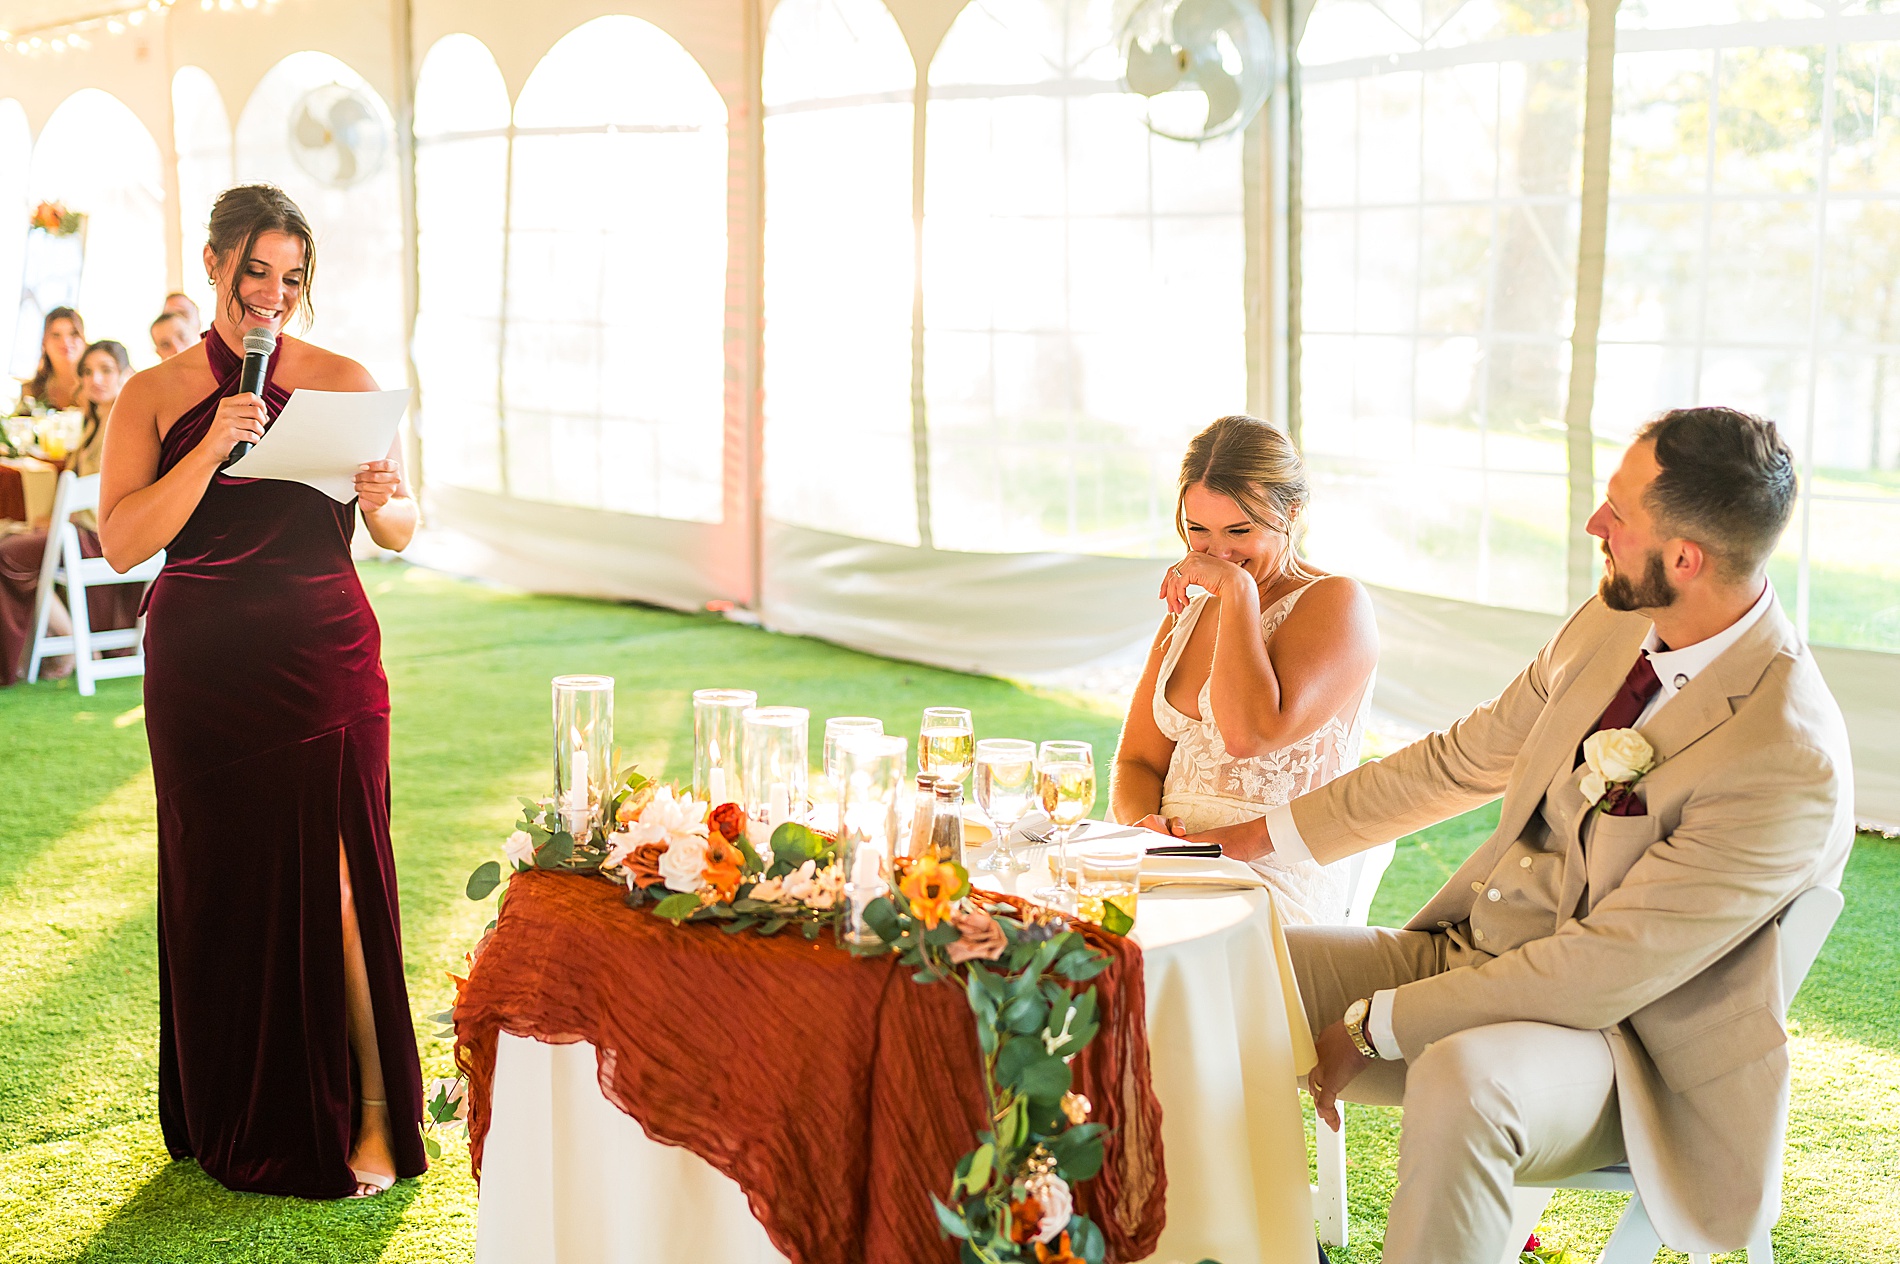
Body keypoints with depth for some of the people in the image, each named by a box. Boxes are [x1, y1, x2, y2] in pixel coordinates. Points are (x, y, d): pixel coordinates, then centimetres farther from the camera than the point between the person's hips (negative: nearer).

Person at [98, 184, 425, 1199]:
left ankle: (371, 1115, 9)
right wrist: (213, 447, -17)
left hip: (327, 659, 0)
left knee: (333, 877, -4)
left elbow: (400, 530, 8)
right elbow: (121, 542, -7)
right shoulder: (155, 394, 3)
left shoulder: (344, 383, 5)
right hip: (203, 668, 1)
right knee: (226, 883, 7)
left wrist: (381, 499, -15)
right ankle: (243, 1122, 23)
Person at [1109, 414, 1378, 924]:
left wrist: (1238, 589, -12)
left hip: (1275, 877, -6)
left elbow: (1250, 734, -19)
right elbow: (1137, 760, 15)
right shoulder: (1189, 613, 19)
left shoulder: (1336, 602, -3)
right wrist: (1142, 821, -8)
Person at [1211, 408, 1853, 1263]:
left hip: (1614, 1036, -8)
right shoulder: (1611, 624, 0)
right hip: (1470, 949, 8)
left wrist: (1378, 1026, -21)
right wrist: (1278, 830, 15)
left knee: (1457, 1084, -39)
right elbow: (1468, 757, 14)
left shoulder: (1791, 764, -25)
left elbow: (1608, 969, -25)